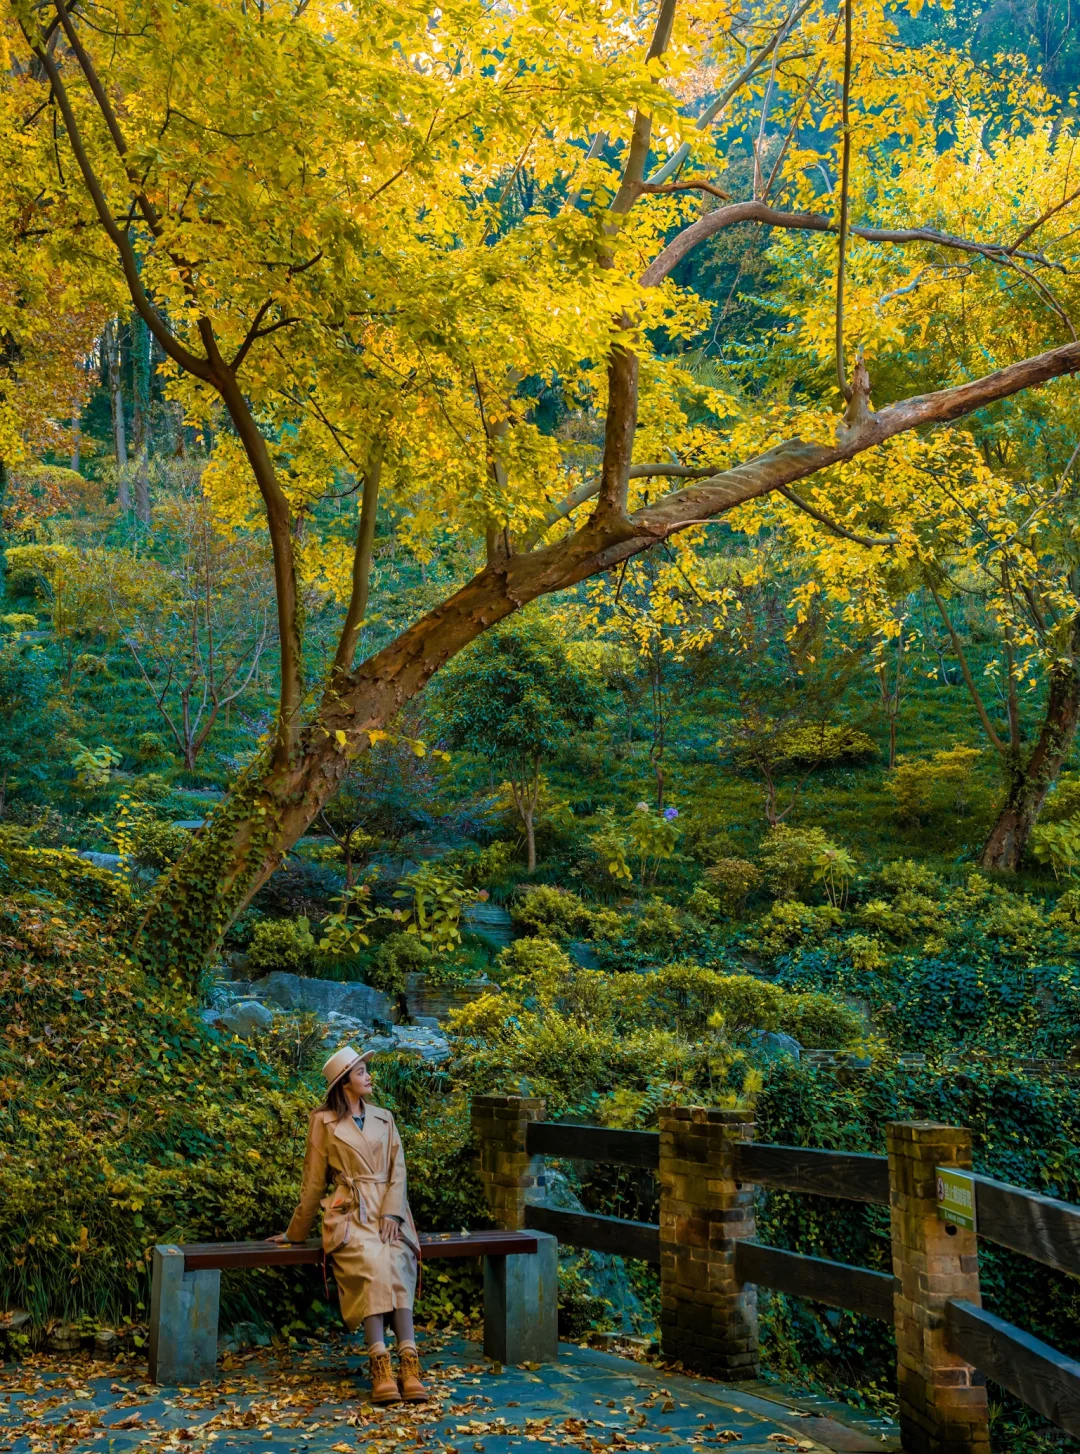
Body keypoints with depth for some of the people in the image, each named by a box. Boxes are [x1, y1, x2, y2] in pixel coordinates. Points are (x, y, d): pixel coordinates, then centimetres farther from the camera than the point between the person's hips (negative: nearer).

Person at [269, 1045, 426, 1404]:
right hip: (349, 1212, -2)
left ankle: (408, 1362, -37)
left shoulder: (384, 1118, 18)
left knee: (395, 1265, -30)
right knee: (372, 1264, -33)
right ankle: (381, 1364, -38)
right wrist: (295, 1232, 13)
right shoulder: (323, 1121, 8)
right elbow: (313, 1181, 12)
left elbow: (398, 1170, 10)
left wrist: (391, 1213, -6)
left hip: (388, 1212, 2)